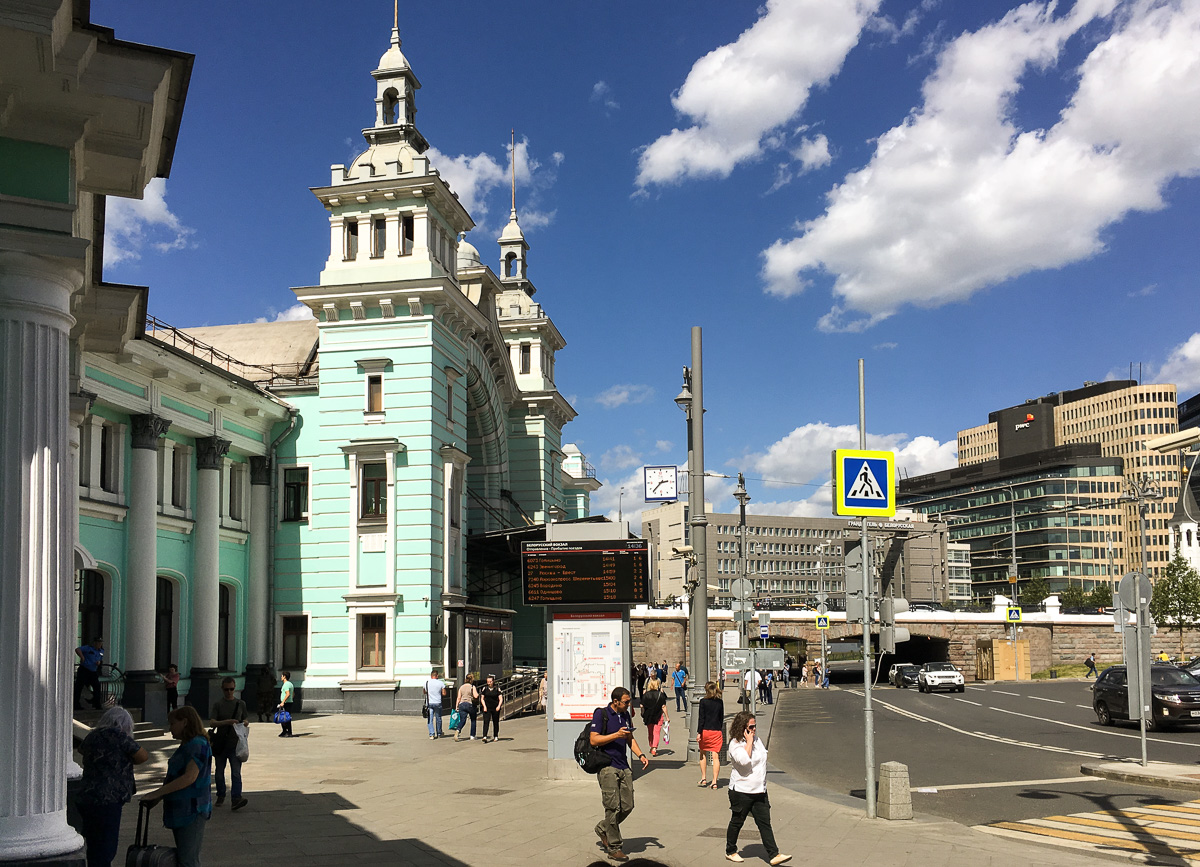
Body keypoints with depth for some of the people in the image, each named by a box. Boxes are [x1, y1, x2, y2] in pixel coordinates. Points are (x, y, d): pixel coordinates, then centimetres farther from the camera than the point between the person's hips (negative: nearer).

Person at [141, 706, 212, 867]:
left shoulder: (198, 745, -16)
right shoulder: (186, 746, 16)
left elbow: (189, 777, -26)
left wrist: (157, 793, -23)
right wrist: (159, 797, 14)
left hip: (192, 811, -11)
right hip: (180, 811, 11)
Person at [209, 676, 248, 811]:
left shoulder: (241, 704, 9)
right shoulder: (218, 704, 1)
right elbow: (212, 723, -10)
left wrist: (244, 723, -4)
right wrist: (227, 722, -25)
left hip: (235, 744, 0)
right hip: (221, 744, 0)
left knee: (236, 773, -10)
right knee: (219, 772, 11)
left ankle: (237, 799, -16)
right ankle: (220, 797, 27)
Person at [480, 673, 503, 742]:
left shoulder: (497, 689, -2)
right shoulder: (485, 688, 2)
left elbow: (501, 699, -4)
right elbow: (482, 698, 6)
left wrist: (499, 706, -20)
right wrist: (484, 706, -7)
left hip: (495, 708, 0)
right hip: (487, 708, 0)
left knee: (495, 722, 9)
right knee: (486, 722, -14)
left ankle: (496, 736, 25)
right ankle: (485, 737, -22)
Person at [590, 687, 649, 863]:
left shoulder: (626, 715, 13)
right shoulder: (601, 714, -8)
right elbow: (593, 740, -13)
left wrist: (640, 755, 8)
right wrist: (616, 735, -20)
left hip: (623, 766, 7)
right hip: (607, 766, -7)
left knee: (627, 806, 4)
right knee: (613, 807, -7)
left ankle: (603, 828, 28)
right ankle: (614, 847, 3)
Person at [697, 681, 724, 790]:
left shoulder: (703, 701, -7)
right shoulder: (720, 702, 3)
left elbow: (701, 718, -9)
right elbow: (722, 718, 9)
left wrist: (699, 732, -6)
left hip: (705, 731, -2)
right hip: (717, 732, 2)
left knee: (703, 754, 18)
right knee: (716, 756, 0)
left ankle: (703, 778, 17)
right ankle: (714, 781, -6)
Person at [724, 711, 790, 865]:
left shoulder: (757, 740, 10)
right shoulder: (735, 744, -14)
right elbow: (744, 760, -32)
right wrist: (749, 741, -23)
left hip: (759, 791, 6)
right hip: (741, 792, -6)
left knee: (765, 823, 1)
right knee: (736, 823, 9)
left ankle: (774, 855, 0)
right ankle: (730, 852, 26)